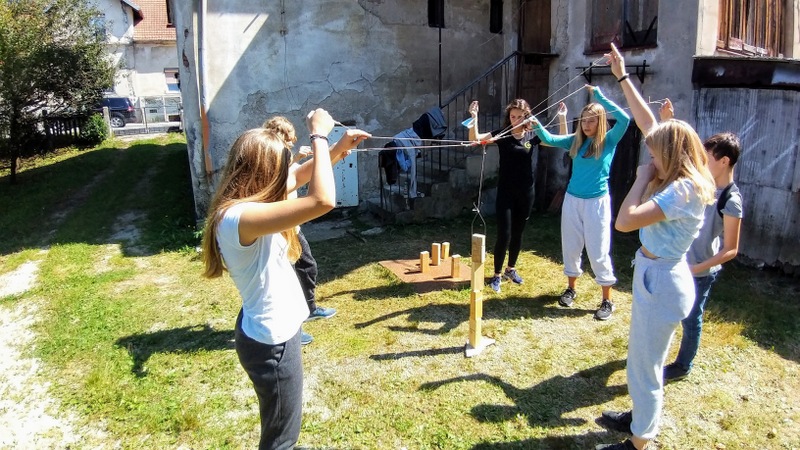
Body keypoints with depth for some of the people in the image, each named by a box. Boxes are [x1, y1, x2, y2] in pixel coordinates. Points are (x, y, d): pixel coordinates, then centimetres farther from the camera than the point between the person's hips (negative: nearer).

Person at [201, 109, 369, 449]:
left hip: (274, 330, 10)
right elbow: (323, 201, -39)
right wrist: (319, 136, -28)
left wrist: (338, 148, 2)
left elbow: (300, 176, 13)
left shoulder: (245, 204, -1)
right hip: (271, 341, -10)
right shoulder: (239, 217, -31)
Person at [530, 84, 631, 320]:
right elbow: (550, 140, -3)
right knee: (570, 247, 13)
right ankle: (571, 288, 32)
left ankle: (607, 300, 11)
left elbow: (624, 119, -20)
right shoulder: (576, 141, 5)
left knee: (598, 251, -1)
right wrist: (538, 127, -21)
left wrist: (599, 96, -19)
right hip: (572, 200, 4)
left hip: (597, 202, -4)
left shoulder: (609, 141, -5)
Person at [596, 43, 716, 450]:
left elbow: (624, 221, -32)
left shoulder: (683, 190, -24)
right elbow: (648, 123, 11)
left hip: (661, 282, -10)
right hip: (655, 275, 10)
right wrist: (623, 77, 14)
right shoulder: (678, 178, 2)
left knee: (644, 366, 5)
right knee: (644, 359, 26)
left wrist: (642, 179, -18)